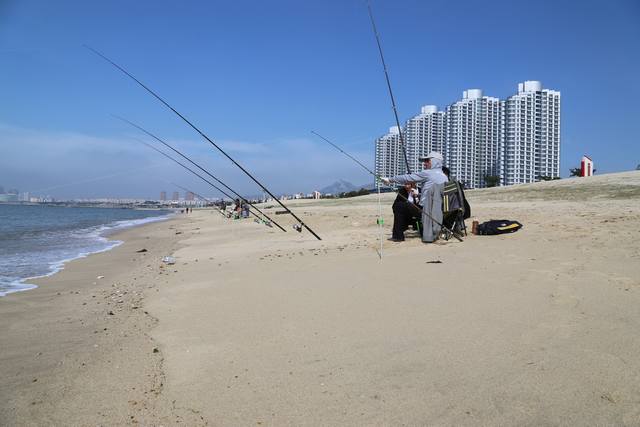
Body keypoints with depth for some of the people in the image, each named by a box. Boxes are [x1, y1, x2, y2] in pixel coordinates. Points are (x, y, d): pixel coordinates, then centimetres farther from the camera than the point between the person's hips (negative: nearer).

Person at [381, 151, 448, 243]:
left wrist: (390, 180, 4)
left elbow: (408, 178, -5)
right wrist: (418, 193, 27)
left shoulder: (427, 173, -8)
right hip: (440, 213, 8)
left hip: (426, 210, -8)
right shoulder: (445, 177, 13)